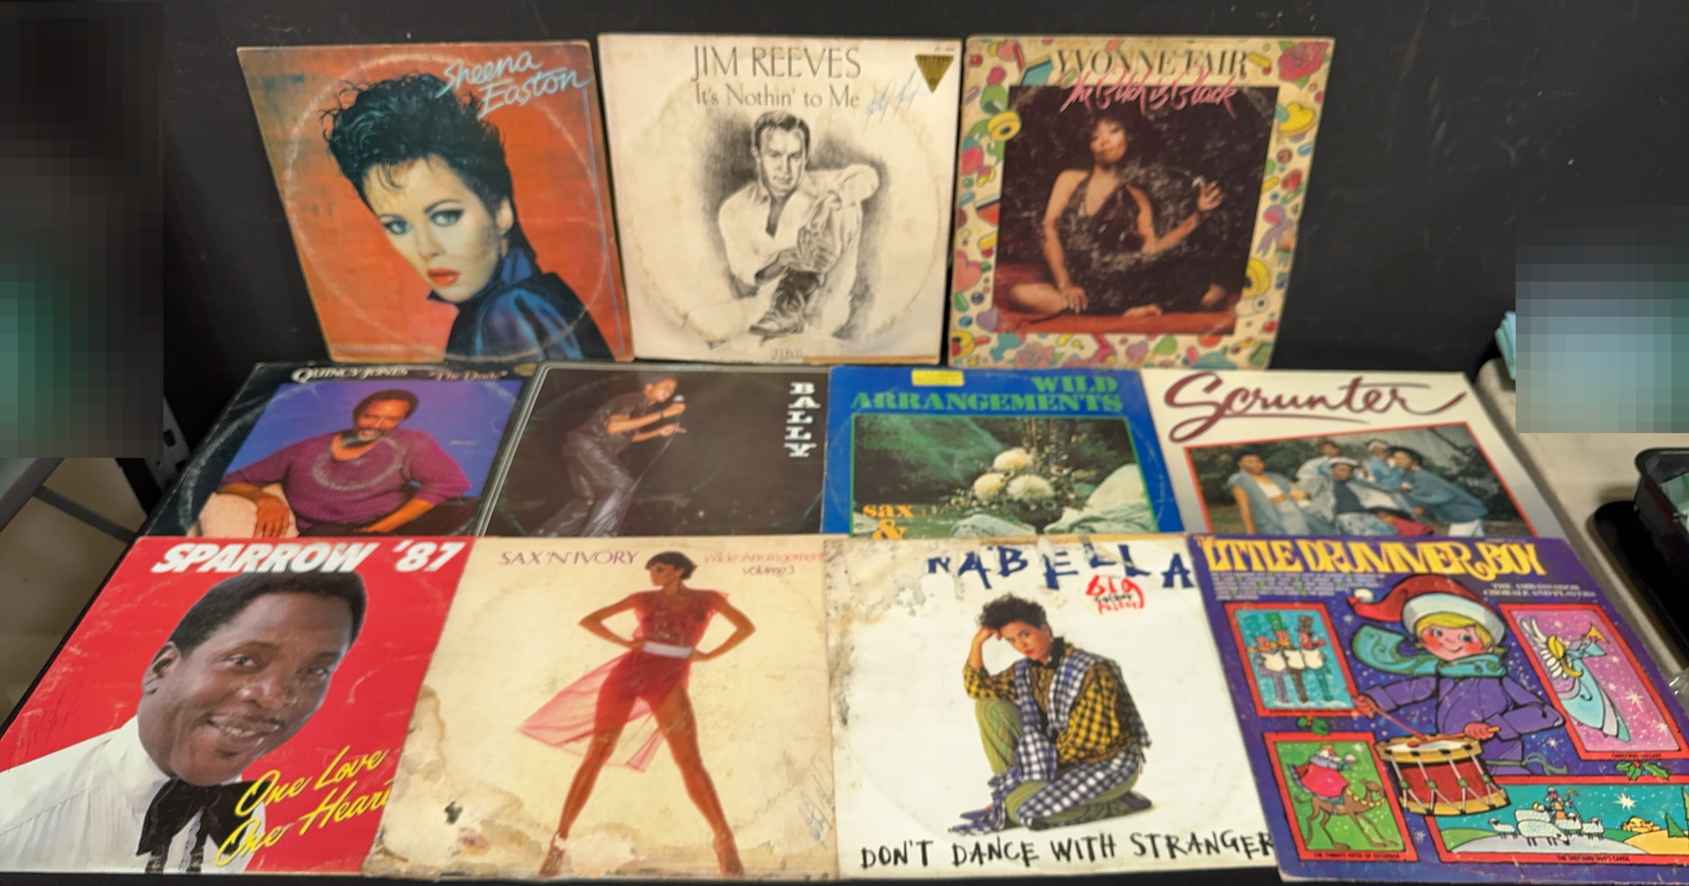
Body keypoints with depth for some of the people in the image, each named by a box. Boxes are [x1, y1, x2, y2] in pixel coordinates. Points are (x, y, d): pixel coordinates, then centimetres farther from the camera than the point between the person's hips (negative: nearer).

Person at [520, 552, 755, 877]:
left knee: (691, 765, -13)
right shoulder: (643, 599, 14)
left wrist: (710, 655, 8)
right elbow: (589, 620, 15)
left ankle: (724, 840, 0)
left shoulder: (707, 598, 13)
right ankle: (560, 841, 12)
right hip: (627, 674, 2)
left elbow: (747, 626, 14)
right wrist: (626, 644, 3)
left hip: (669, 683, -2)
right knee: (595, 758, 0)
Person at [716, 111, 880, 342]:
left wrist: (836, 195, -35)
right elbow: (744, 274, -7)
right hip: (766, 304, -1)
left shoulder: (819, 186, 2)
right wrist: (787, 258, -27)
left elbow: (866, 175, -14)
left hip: (824, 304, 2)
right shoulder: (734, 210, 1)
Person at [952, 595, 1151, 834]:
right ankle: (1017, 790, 1)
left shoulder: (1091, 670, -23)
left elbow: (1084, 743, -21)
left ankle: (1115, 804, -6)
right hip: (1065, 756, 7)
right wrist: (977, 642, -5)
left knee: (1021, 808, -27)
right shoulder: (1027, 670, 0)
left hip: (1110, 762, -7)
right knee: (988, 706, -4)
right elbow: (977, 688, 9)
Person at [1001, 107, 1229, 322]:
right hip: (1078, 282, 0)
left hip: (1122, 283, 1)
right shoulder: (1070, 180, 14)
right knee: (1020, 295, -36)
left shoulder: (1137, 197, 18)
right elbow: (1049, 229, 1)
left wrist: (1198, 215, 3)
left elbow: (1151, 249, 7)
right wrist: (1064, 283, -12)